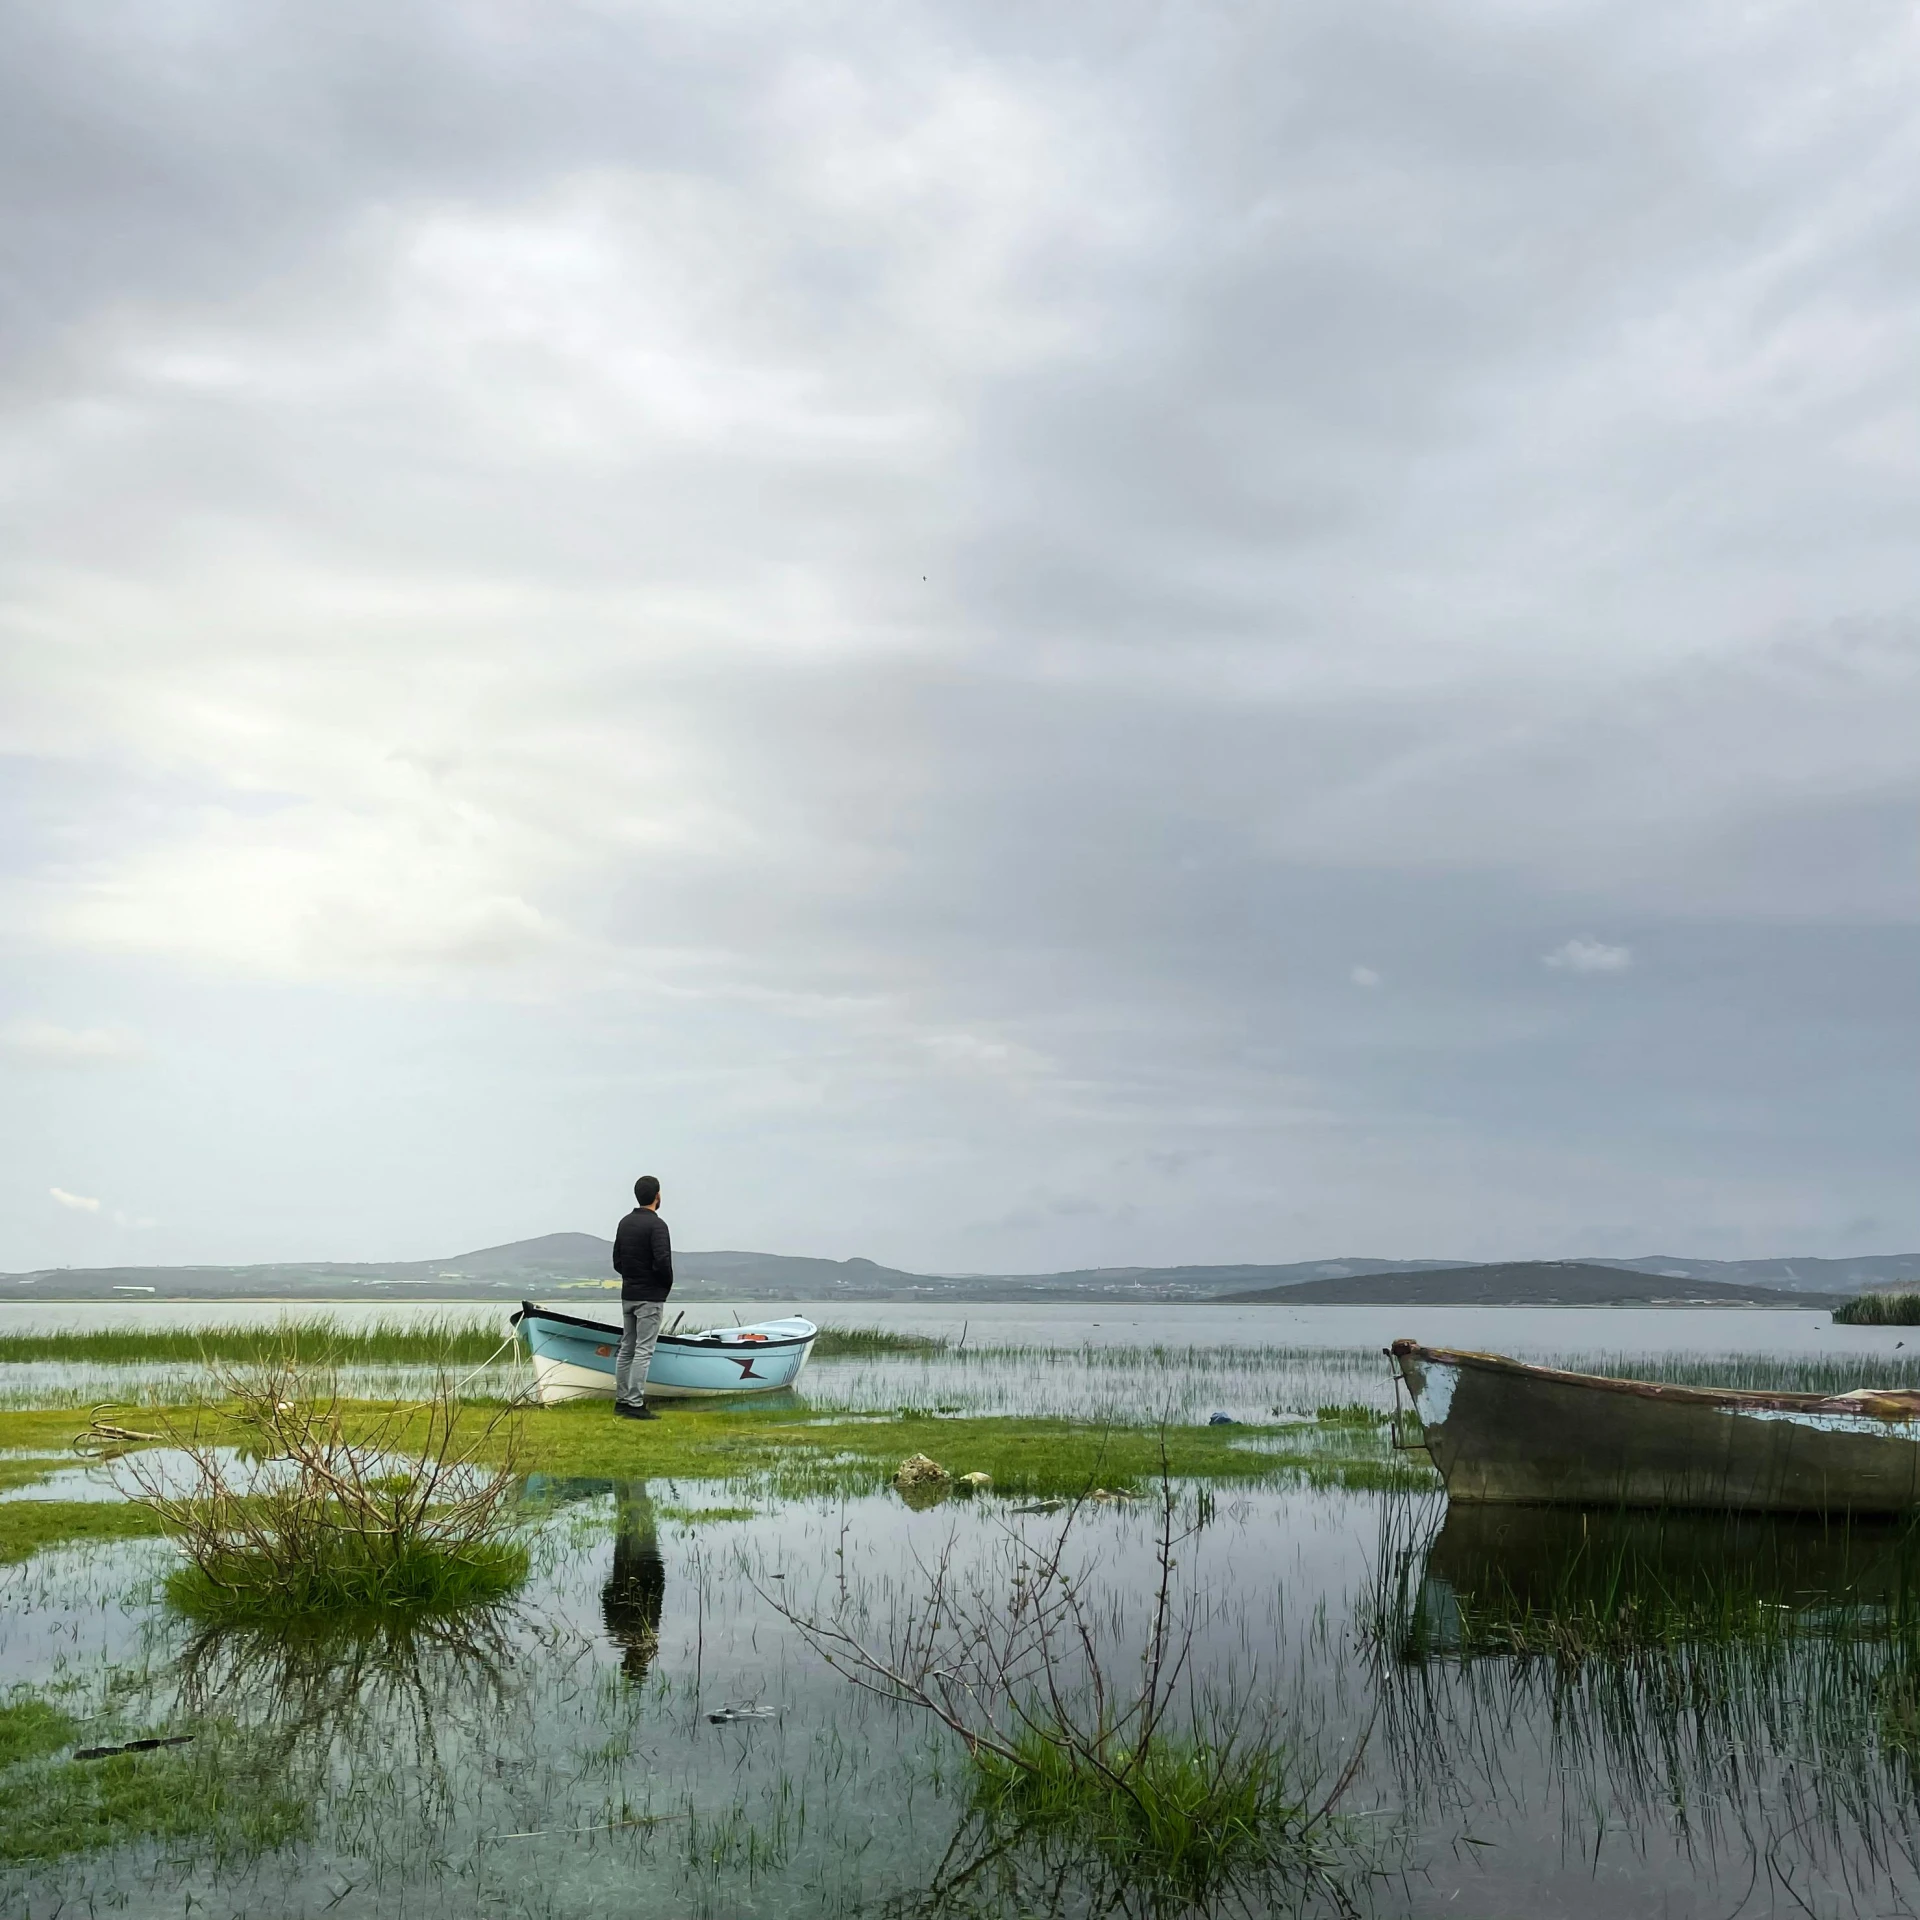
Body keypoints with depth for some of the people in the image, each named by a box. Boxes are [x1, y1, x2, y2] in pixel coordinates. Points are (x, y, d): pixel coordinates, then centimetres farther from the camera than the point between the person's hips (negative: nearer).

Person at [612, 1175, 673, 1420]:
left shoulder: (625, 1223, 11)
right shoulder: (656, 1225, -16)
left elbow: (617, 1261, 14)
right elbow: (662, 1262, -23)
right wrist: (667, 1285, -6)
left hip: (628, 1295, 8)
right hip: (650, 1297, -8)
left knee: (626, 1348, 13)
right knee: (643, 1350, -7)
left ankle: (622, 1400, 17)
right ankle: (635, 1404, -8)